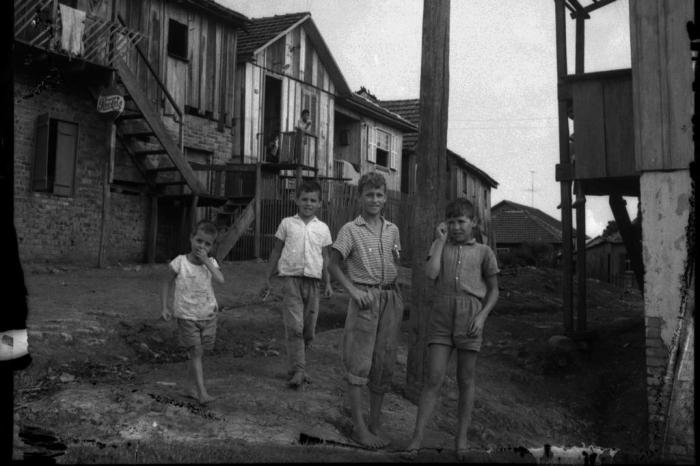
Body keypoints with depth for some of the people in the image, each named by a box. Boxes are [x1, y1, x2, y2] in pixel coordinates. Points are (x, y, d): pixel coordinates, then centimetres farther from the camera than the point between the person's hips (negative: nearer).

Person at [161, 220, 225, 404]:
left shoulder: (211, 262, 1)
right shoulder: (180, 262, -7)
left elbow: (220, 280, -17)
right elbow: (168, 283, 3)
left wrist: (206, 261, -19)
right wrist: (165, 307, -4)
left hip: (208, 315, 3)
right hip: (187, 315, -3)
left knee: (197, 352, 11)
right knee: (195, 352, -6)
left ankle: (191, 386, 26)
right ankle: (202, 391, -6)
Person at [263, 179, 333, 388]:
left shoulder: (322, 228, 9)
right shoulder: (287, 224, 6)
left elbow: (325, 257, 13)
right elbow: (276, 251, 10)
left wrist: (328, 283, 7)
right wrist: (268, 279, 9)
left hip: (313, 280, 2)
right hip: (292, 278, -2)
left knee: (308, 328, 6)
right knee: (294, 326, -11)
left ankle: (297, 367, 21)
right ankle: (298, 370, -6)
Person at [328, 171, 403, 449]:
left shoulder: (392, 230, 12)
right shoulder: (351, 230, -2)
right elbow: (333, 265, -2)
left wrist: (397, 298, 9)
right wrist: (353, 290, -14)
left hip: (390, 298, 5)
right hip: (364, 298, -5)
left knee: (385, 362, 7)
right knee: (359, 363, -3)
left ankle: (375, 424, 18)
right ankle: (359, 427, 5)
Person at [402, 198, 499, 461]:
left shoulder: (483, 252, 9)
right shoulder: (440, 246, 12)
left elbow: (494, 290, 11)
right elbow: (431, 274, -7)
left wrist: (482, 316, -5)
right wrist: (441, 240, -1)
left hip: (470, 319, 0)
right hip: (441, 318, 0)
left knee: (466, 380, 7)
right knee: (434, 378, -5)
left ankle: (461, 439, 18)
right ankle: (416, 439, -3)